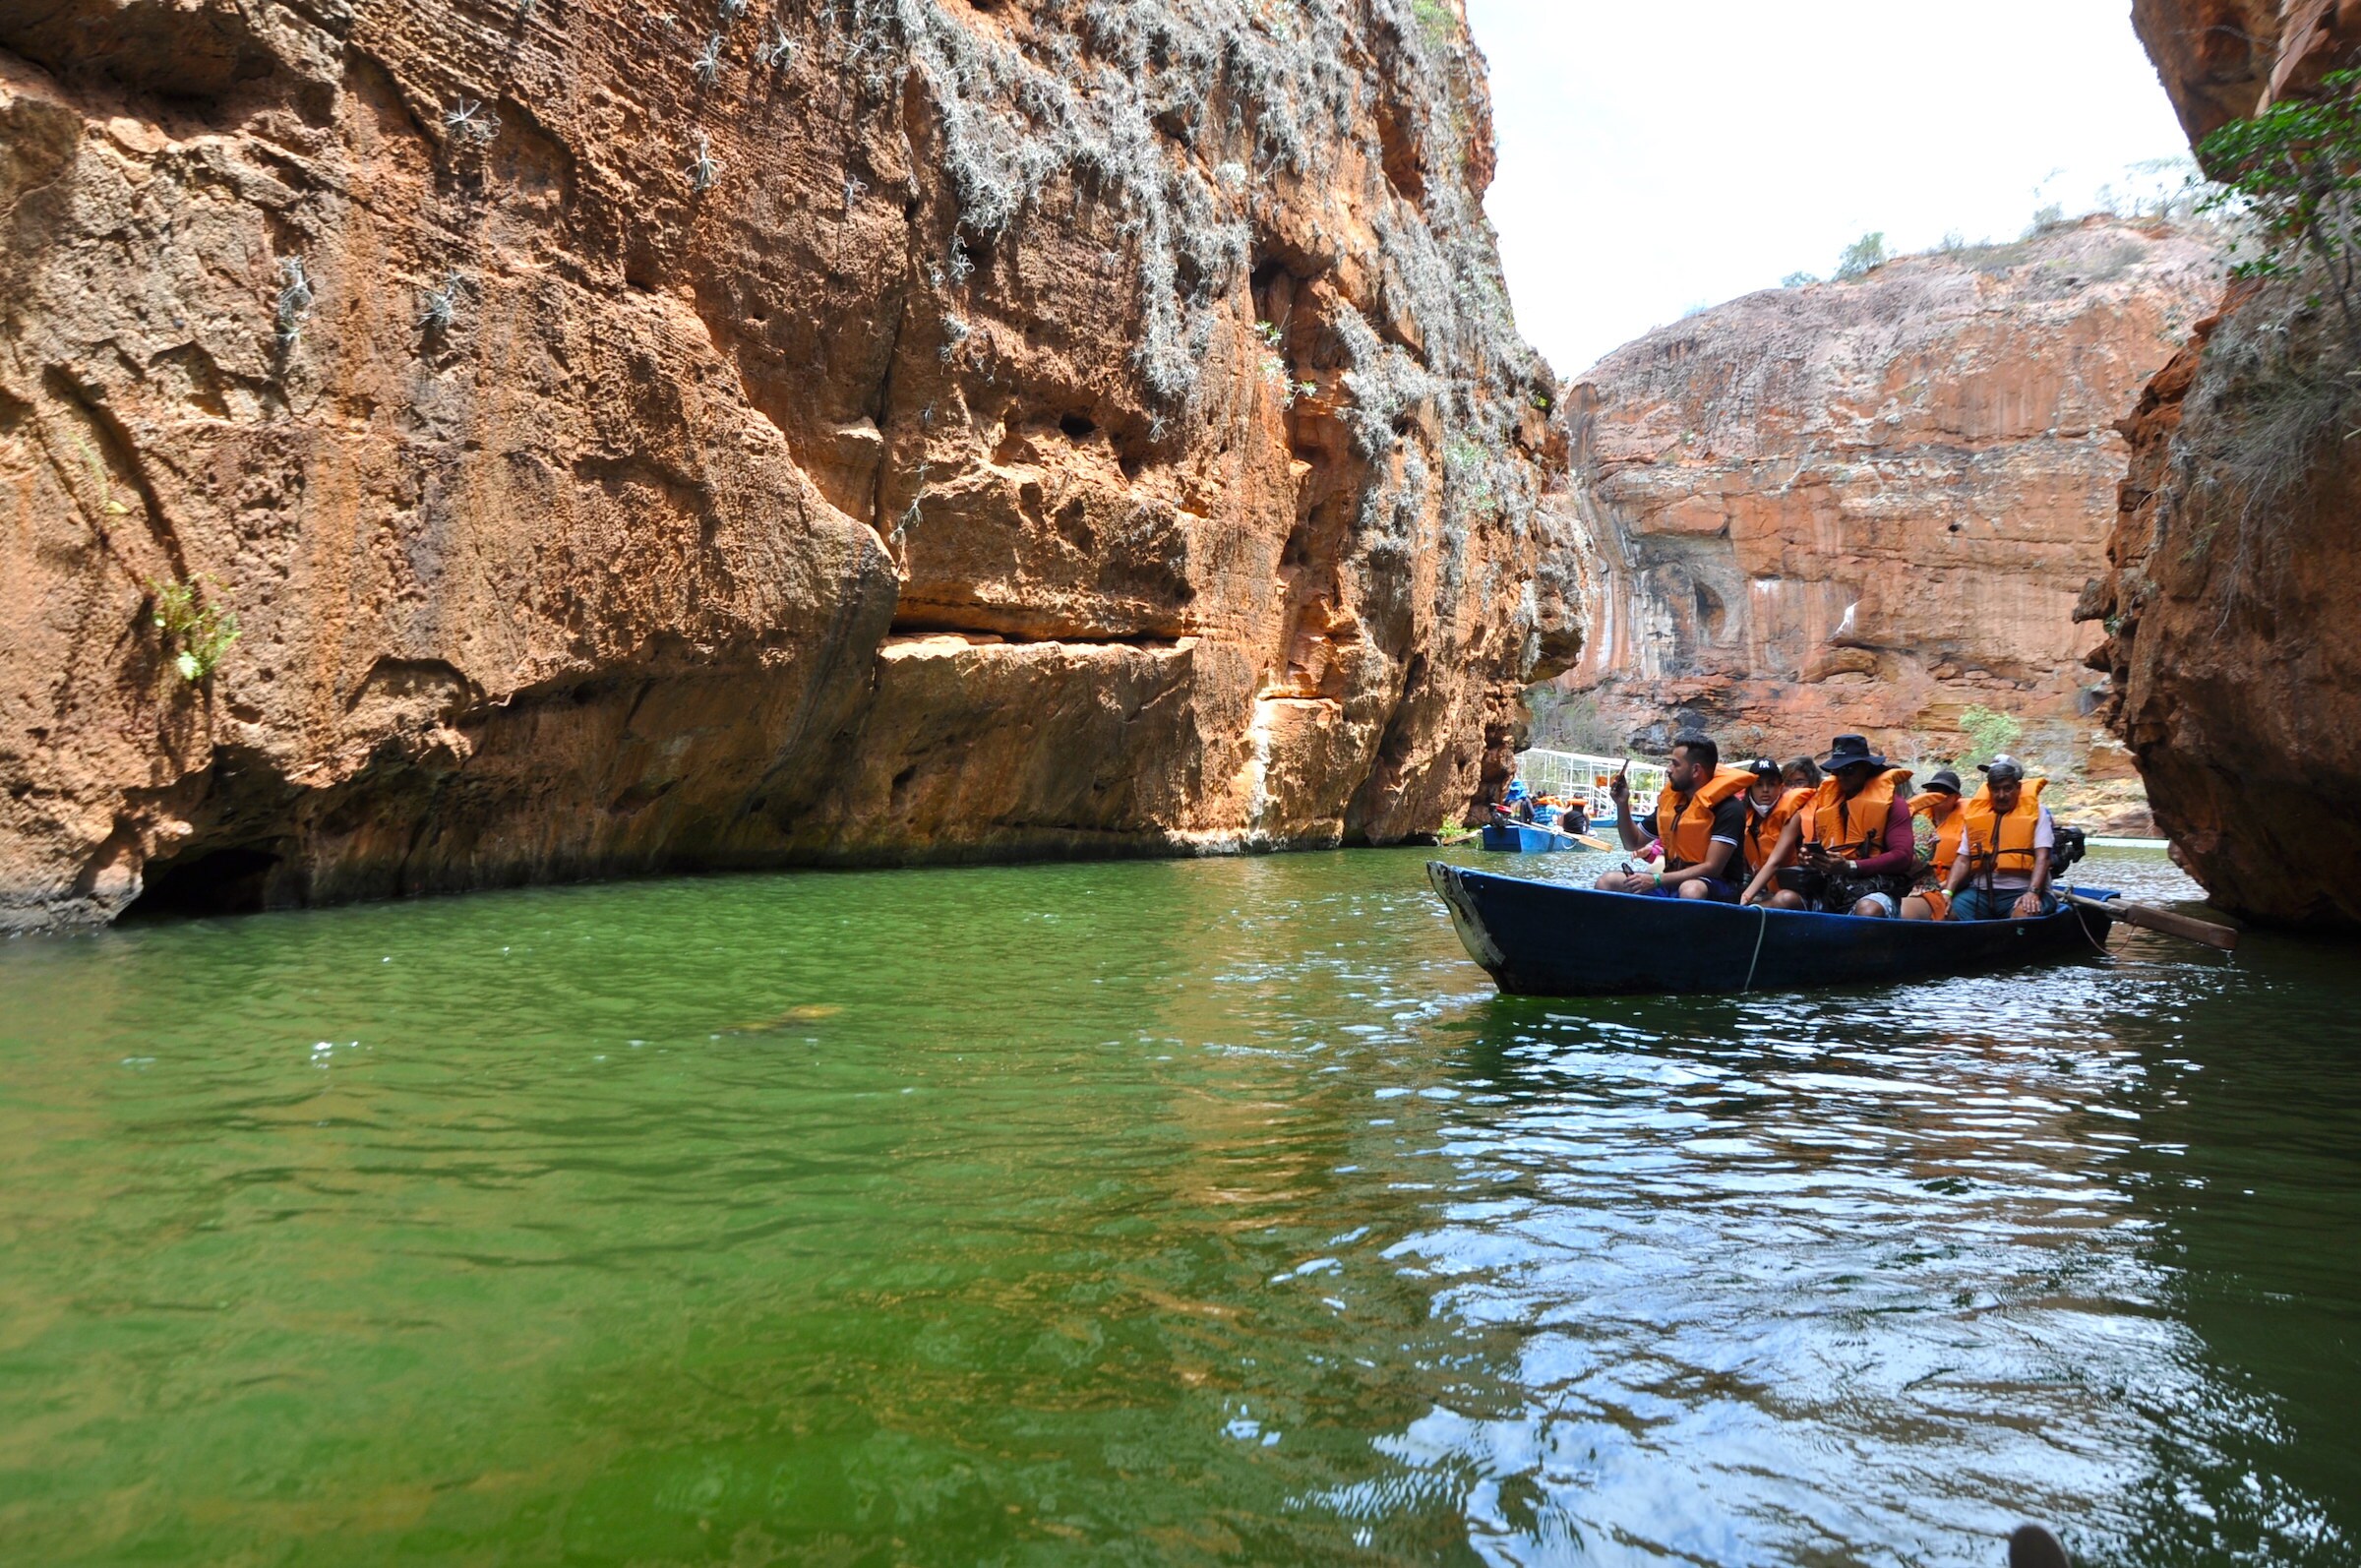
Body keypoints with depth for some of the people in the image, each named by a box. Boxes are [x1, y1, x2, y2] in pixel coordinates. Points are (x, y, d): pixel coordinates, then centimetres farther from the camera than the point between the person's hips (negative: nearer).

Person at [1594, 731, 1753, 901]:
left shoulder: (1728, 808, -14)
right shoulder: (1670, 799, 8)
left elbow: (1712, 868, -21)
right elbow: (1633, 843, 18)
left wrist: (1656, 880, -26)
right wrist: (1622, 803, 3)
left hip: (1716, 888, -6)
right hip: (1673, 882, 7)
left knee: (1690, 891, -41)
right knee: (1608, 882, -13)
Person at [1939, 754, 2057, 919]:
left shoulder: (2036, 811, 5)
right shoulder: (1975, 813, 14)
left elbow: (2042, 857, -6)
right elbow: (1963, 860, 10)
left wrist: (2033, 892, -22)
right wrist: (1947, 891, -6)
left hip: (2021, 891, -4)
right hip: (1981, 893, 4)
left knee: (2025, 916, -37)